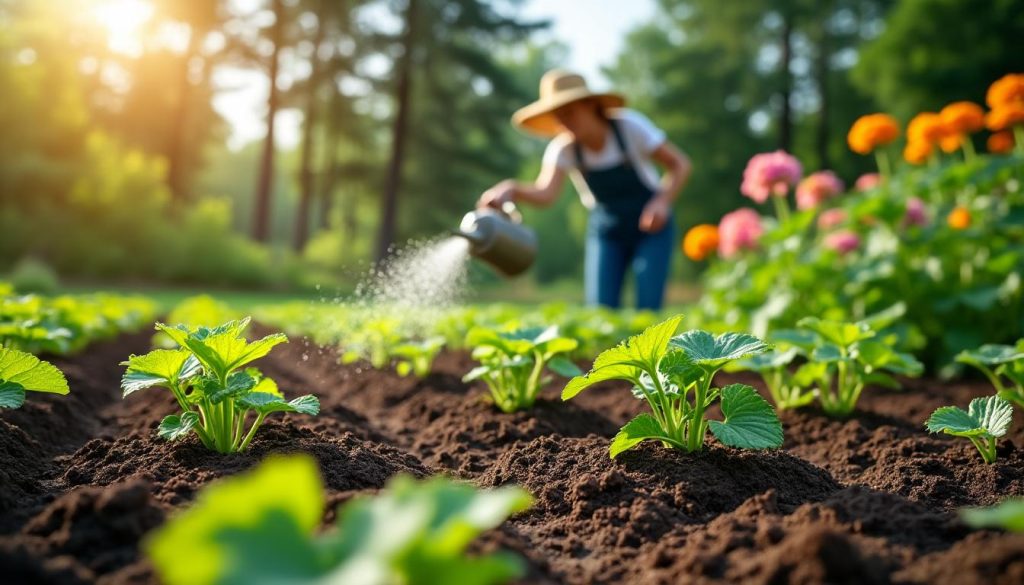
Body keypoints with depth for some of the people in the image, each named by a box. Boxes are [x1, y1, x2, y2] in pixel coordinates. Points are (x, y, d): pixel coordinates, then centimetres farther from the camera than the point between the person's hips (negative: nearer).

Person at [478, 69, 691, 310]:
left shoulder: (629, 126, -19)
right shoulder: (563, 149, -15)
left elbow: (680, 165, -12)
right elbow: (546, 193, -34)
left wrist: (662, 202, -28)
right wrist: (512, 190, -54)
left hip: (651, 227, -2)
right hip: (606, 232, 2)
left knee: (647, 310, -11)